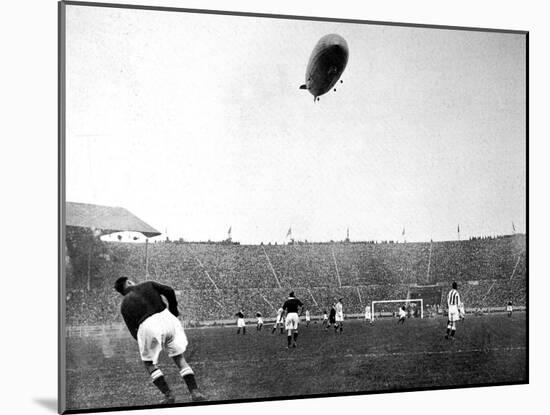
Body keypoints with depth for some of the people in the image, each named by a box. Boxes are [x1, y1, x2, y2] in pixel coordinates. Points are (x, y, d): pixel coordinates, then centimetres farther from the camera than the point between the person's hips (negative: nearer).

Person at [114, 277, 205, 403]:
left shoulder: (125, 305, 15)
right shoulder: (148, 285, 18)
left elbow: (133, 330, 10)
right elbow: (169, 291, 5)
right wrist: (174, 310, 17)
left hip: (147, 326, -2)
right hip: (167, 318, 2)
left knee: (149, 363, 19)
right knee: (179, 358, 14)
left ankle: (168, 394, 5)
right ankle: (195, 392, 1)